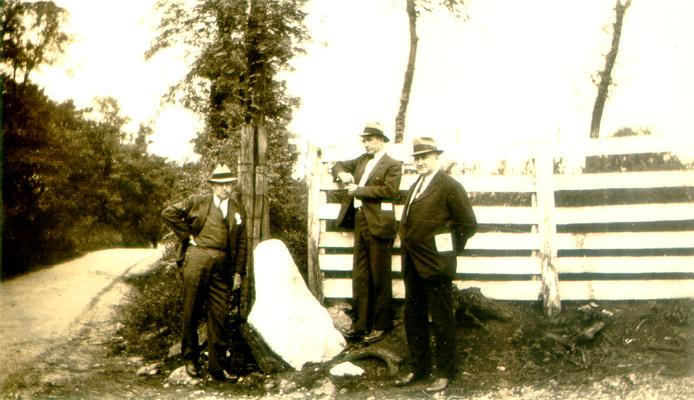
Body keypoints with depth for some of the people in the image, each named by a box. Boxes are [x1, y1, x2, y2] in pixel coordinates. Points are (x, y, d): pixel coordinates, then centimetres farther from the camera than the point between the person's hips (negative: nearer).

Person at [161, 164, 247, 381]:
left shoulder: (237, 210, 14)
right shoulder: (197, 202, 6)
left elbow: (241, 243, 14)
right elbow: (169, 213, 2)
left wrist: (238, 272, 7)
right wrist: (187, 235, 0)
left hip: (222, 266, 2)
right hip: (197, 259, -2)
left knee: (219, 316, 2)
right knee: (191, 312, 5)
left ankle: (218, 367, 9)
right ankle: (190, 359, 21)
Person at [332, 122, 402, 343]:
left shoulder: (392, 165, -4)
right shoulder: (362, 160, 17)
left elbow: (389, 190, -18)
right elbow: (339, 165, 28)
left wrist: (358, 189, -15)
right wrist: (342, 173, 5)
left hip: (378, 225, -7)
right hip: (360, 223, 7)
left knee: (380, 279, 1)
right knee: (359, 277, 10)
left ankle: (381, 325, 11)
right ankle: (359, 323, 18)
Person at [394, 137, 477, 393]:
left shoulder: (449, 186, -11)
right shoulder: (415, 186, 15)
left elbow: (468, 224, -11)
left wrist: (449, 250, -4)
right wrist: (408, 247, 14)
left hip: (435, 266, -8)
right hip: (412, 265, 8)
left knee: (442, 321, 5)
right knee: (413, 317, 16)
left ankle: (444, 372, 18)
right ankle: (418, 366, 30)